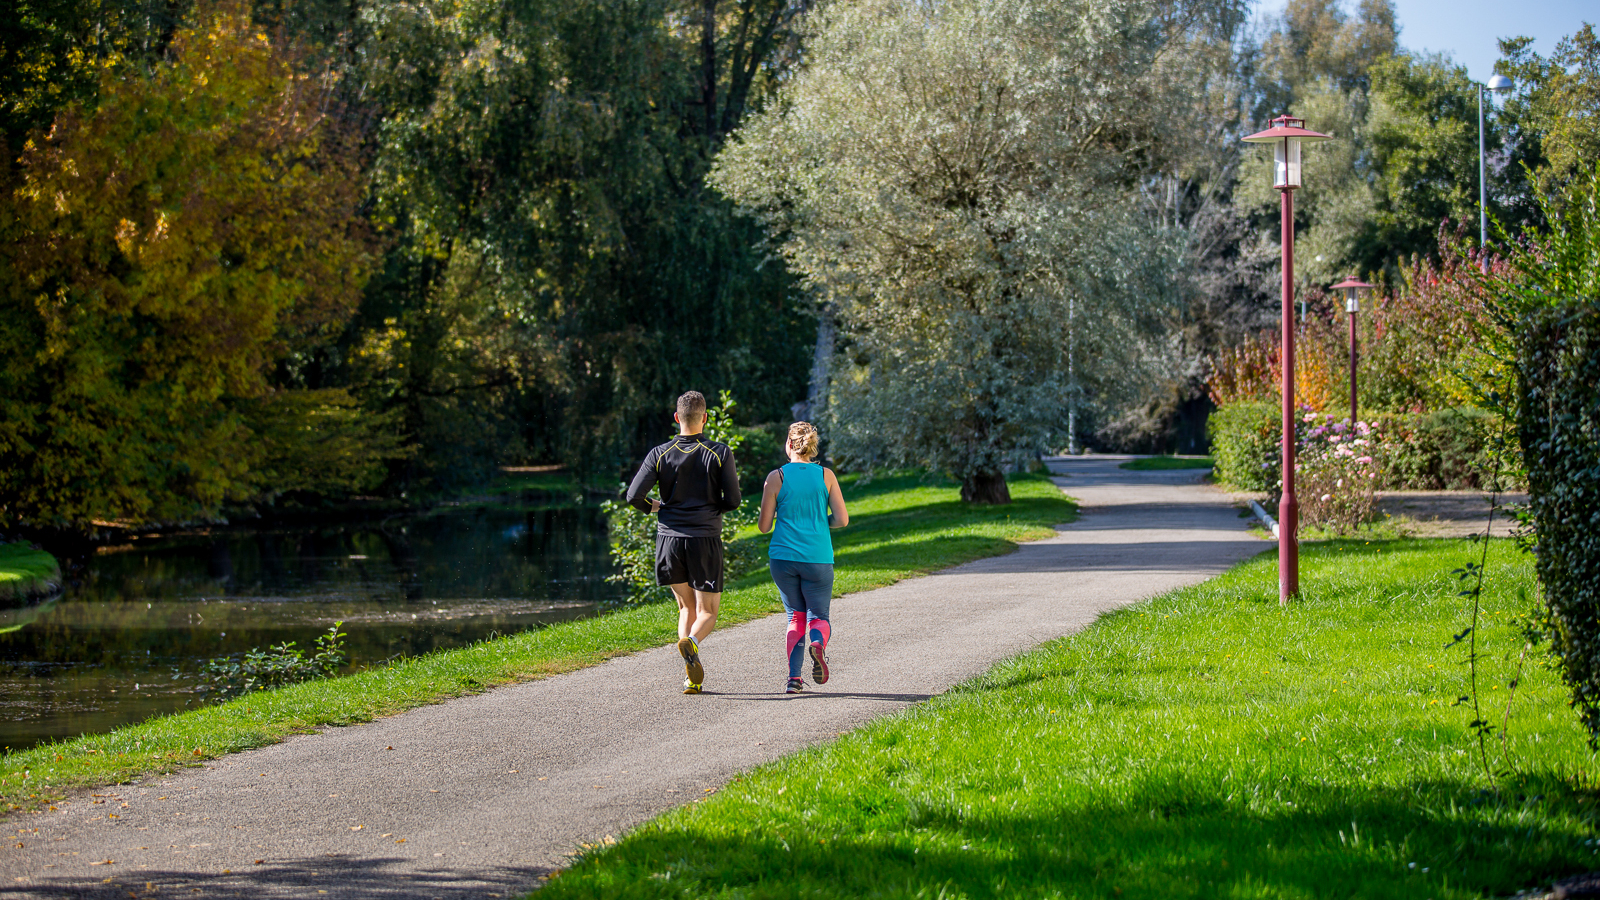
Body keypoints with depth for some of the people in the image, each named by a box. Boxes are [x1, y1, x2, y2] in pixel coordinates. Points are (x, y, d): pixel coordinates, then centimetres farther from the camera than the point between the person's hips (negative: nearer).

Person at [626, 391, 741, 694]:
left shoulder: (659, 454, 0)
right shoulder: (720, 453, -4)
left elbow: (634, 496, -5)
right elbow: (733, 501, -4)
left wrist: (652, 507, 17)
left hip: (670, 537, 2)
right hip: (706, 541, -2)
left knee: (687, 608, 17)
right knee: (707, 612, 5)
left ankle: (693, 676, 1)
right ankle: (691, 642, -31)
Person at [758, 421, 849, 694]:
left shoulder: (776, 477, -2)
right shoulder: (826, 475, 1)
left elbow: (764, 526, 1)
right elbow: (842, 519, -1)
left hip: (783, 557, 0)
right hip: (817, 558, 0)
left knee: (796, 617, 15)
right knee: (818, 617, 11)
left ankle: (794, 677, -1)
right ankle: (818, 644, -25)